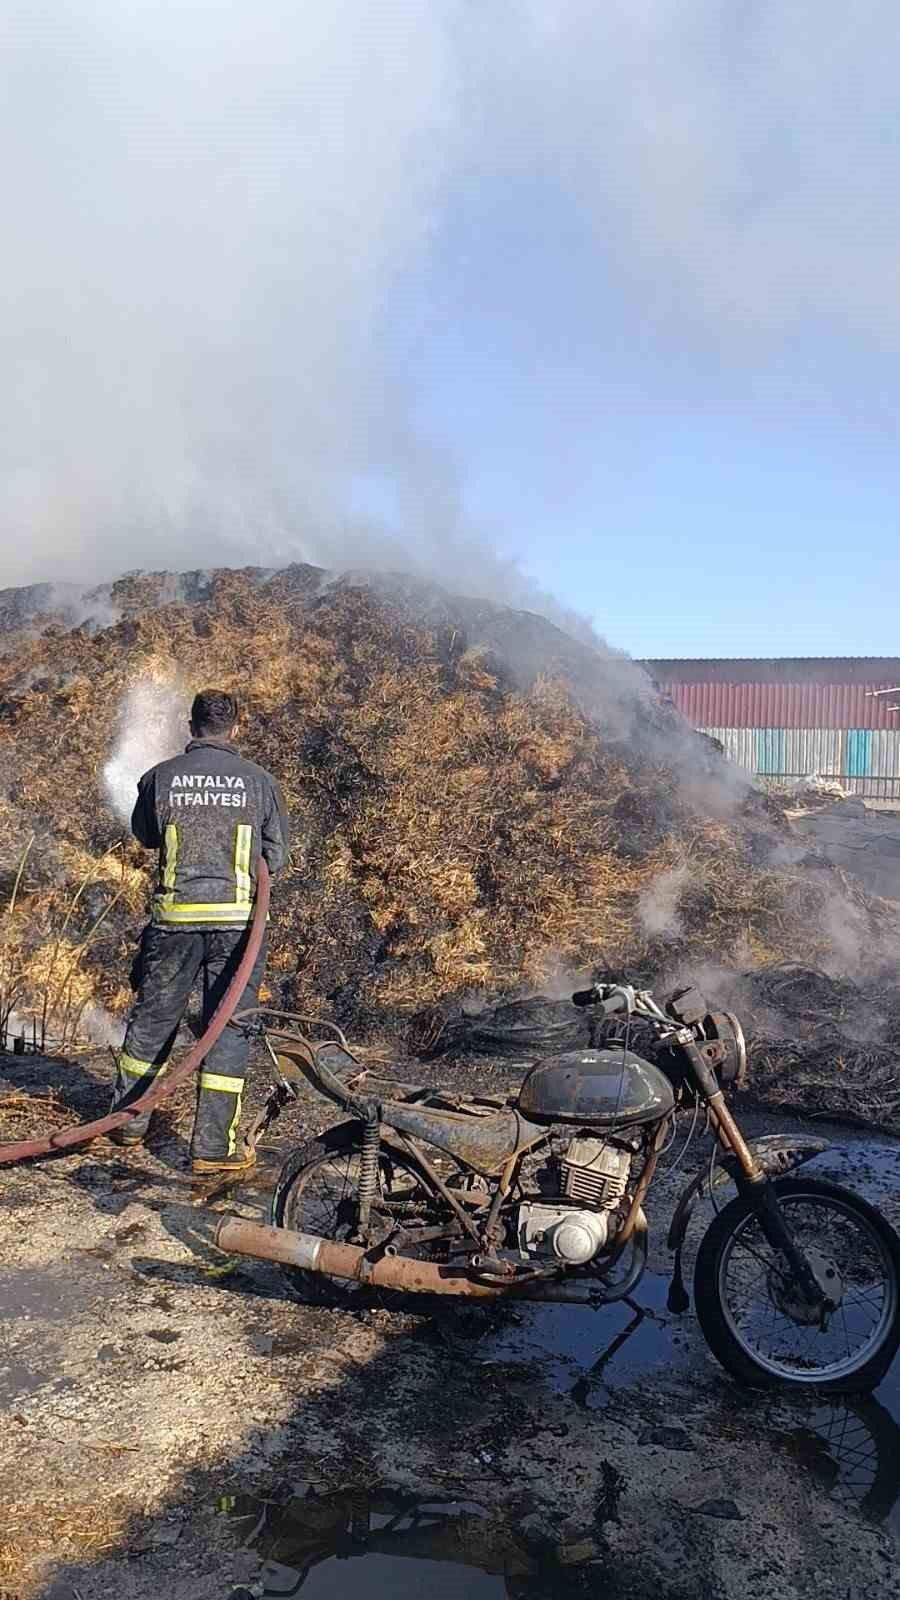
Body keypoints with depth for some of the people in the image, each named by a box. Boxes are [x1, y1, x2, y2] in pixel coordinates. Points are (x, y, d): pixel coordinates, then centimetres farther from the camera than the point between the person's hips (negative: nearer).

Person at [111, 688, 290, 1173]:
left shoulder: (160, 777, 0)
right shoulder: (258, 780, -1)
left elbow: (144, 834, 18)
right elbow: (276, 855, 7)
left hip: (175, 916, 2)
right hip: (236, 918, -1)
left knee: (153, 1018, 18)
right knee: (229, 1027, 5)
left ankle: (129, 1121, 32)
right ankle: (214, 1146, 7)